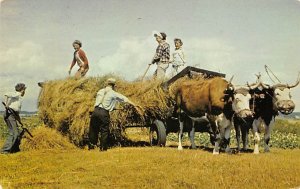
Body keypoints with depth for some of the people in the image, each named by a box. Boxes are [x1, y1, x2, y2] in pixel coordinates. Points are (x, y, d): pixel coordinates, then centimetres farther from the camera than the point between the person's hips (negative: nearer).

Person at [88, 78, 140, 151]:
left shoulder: (100, 91, 17)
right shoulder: (114, 94, 6)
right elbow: (126, 99, 10)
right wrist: (134, 105, 17)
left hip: (96, 111, 4)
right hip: (104, 113, -4)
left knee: (93, 129, 14)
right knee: (104, 131, 6)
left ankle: (91, 146, 20)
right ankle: (103, 148, 9)